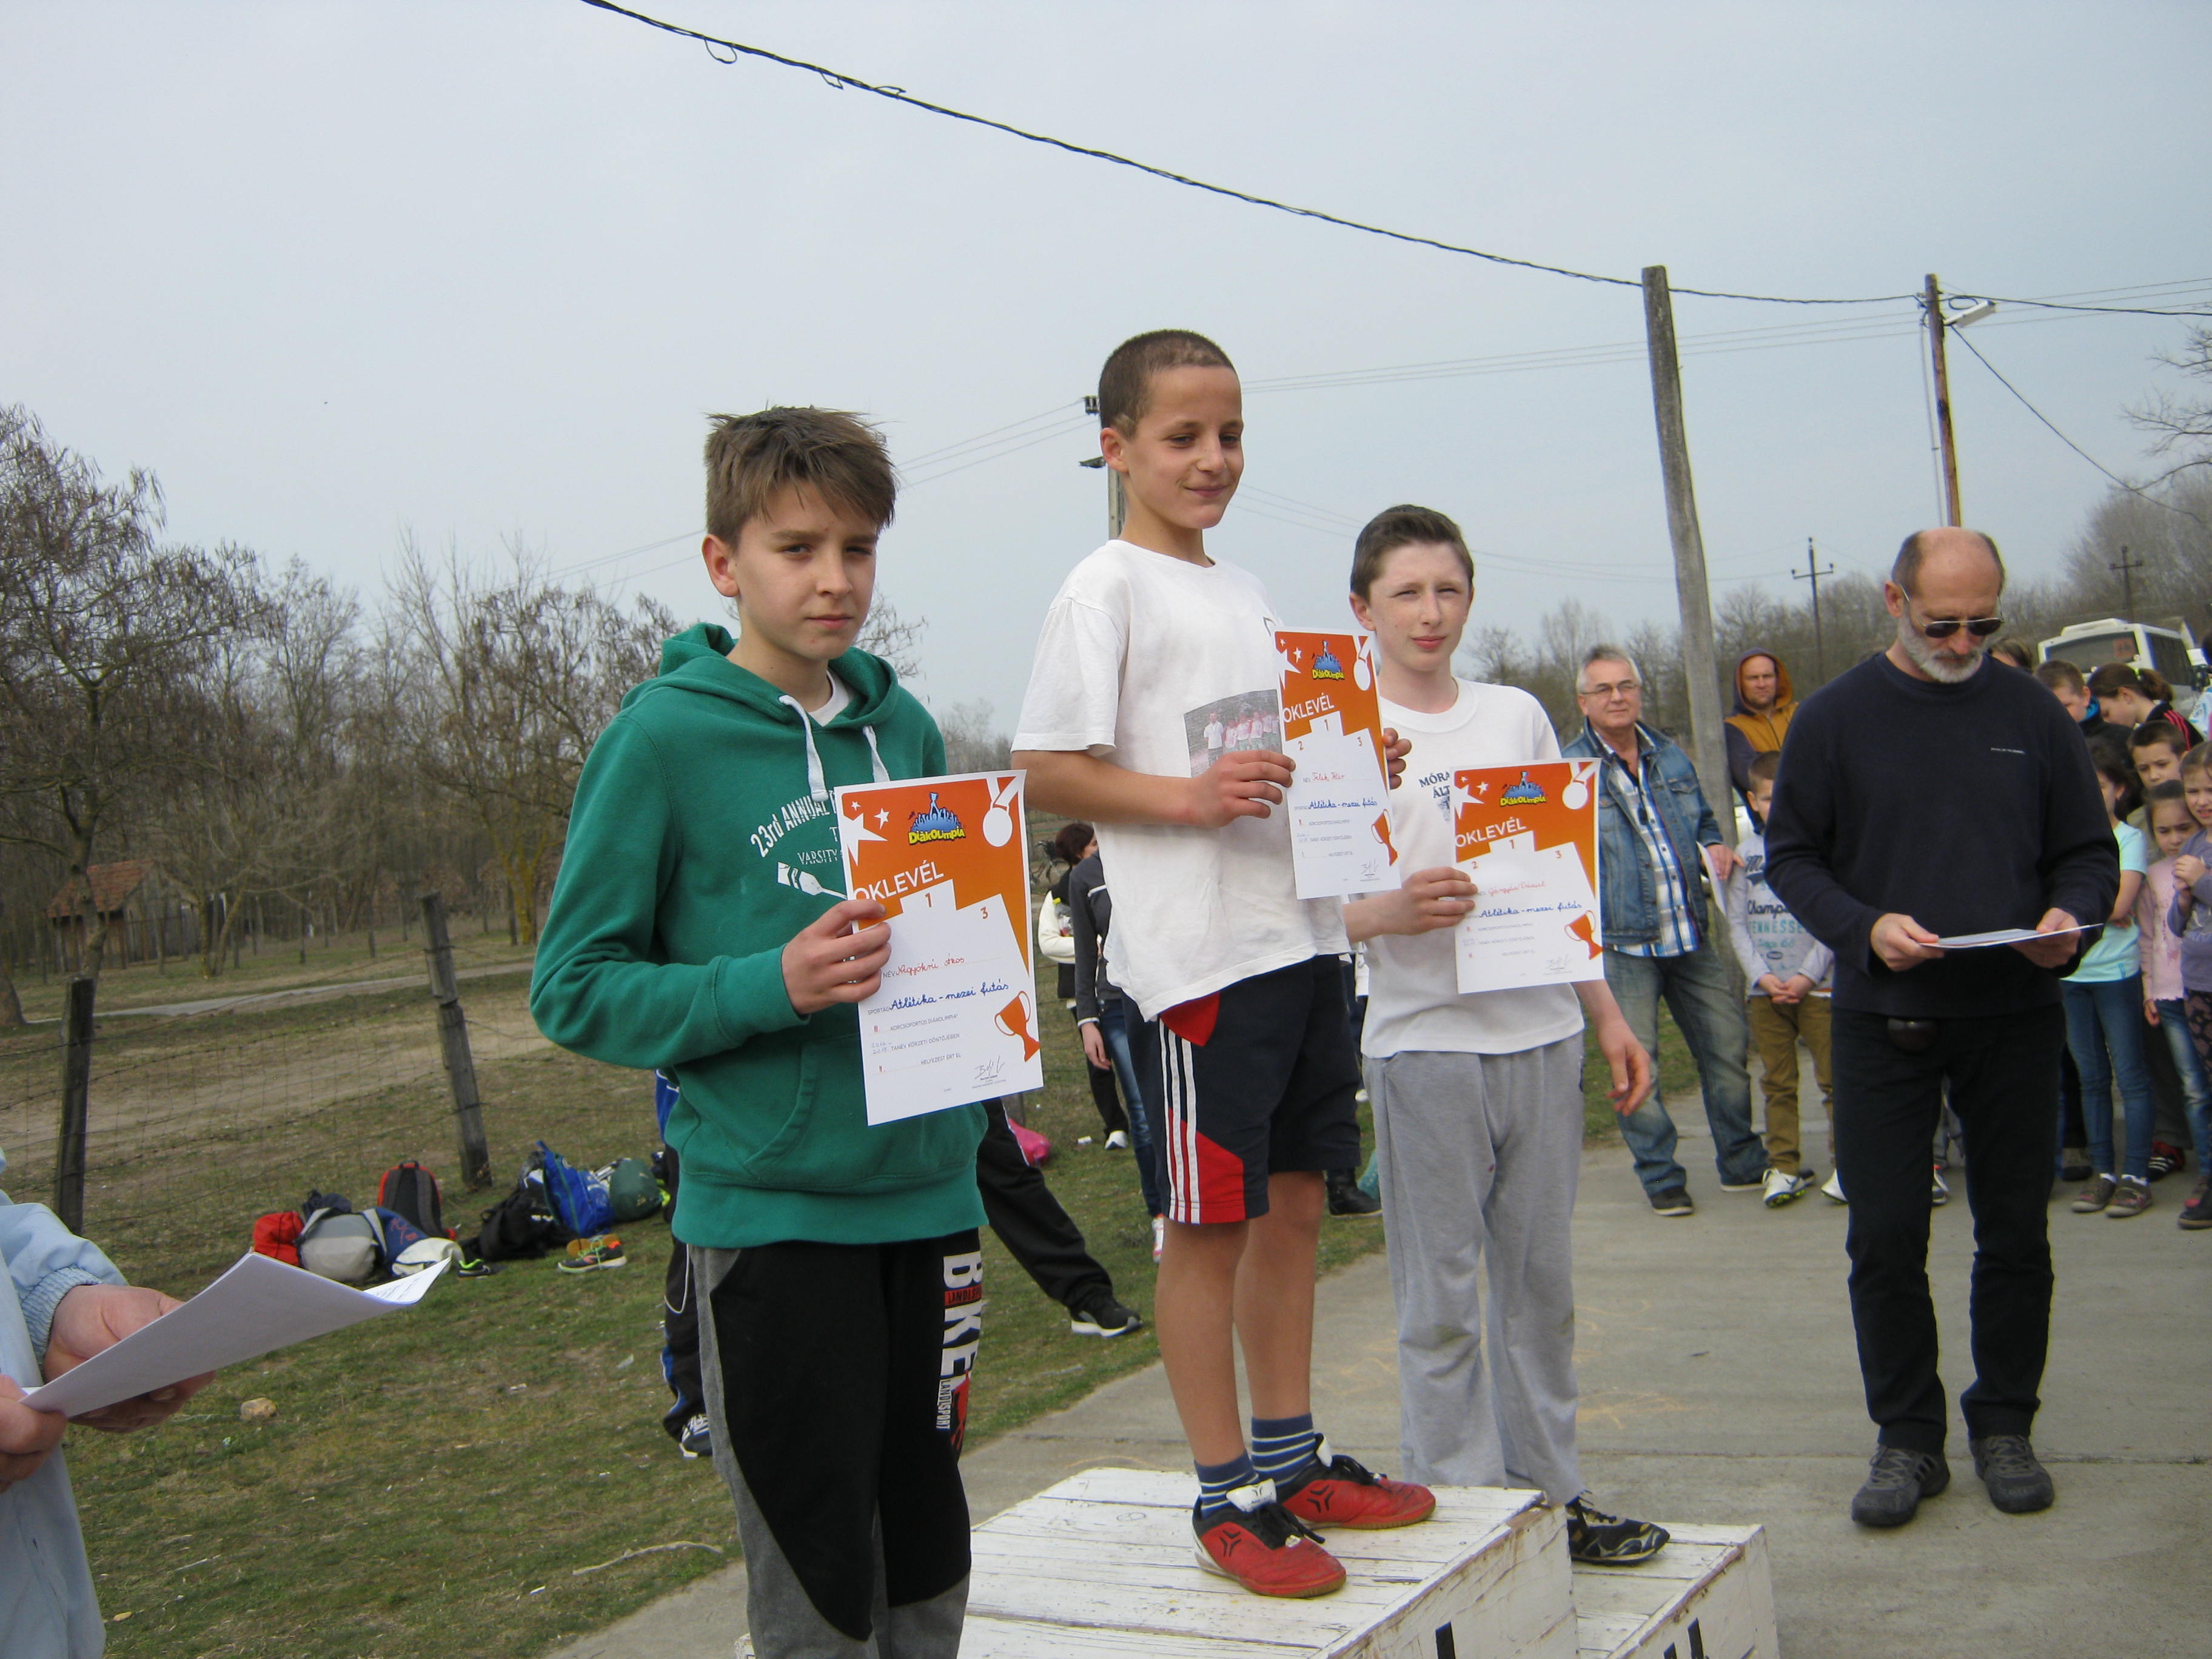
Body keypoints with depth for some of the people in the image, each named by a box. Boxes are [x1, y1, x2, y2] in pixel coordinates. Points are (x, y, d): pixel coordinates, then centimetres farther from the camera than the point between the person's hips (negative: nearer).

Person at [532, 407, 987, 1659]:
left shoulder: (904, 727, 7)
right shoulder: (664, 736, -9)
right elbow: (576, 988, -8)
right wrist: (770, 986, -21)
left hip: (927, 1194, 5)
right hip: (769, 1210, -5)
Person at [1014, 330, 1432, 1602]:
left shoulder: (1247, 591, 17)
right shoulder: (1107, 589, -7)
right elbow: (1043, 770, -12)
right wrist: (1188, 797, -23)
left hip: (1302, 933, 8)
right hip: (1198, 950, -8)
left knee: (1295, 1200, 14)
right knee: (1212, 1223, 0)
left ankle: (1293, 1458, 26)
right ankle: (1228, 1494, 12)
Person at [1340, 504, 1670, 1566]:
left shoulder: (1518, 715, 11)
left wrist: (1607, 1017, 14)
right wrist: (1394, 911, -26)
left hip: (1541, 1035, 5)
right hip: (1424, 1043, -4)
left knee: (1543, 1281, 12)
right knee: (1442, 1298, 2)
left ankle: (1550, 1489, 24)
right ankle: (1461, 1508, 13)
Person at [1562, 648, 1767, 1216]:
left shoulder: (1672, 759, 12)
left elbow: (1704, 821, 26)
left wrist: (1715, 846, 5)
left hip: (1690, 936, 5)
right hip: (1622, 944, -5)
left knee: (1728, 1046, 9)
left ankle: (1743, 1164, 24)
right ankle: (1661, 1179, 13)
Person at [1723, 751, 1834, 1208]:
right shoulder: (1747, 851, 8)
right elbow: (1736, 922, 7)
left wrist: (1807, 975, -10)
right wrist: (1761, 976, -5)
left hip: (1817, 986, -3)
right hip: (1764, 990, 3)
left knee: (1833, 1077, -2)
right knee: (1777, 1083, 7)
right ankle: (1784, 1167, 14)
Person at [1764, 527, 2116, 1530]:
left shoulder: (2032, 715, 5)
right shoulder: (1835, 718, 1)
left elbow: (2089, 849, 10)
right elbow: (1791, 856, 2)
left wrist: (2070, 913, -12)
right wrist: (1864, 928, -15)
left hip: (2015, 1018, 1)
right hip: (1882, 1023, -1)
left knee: (2016, 1235, 8)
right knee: (1885, 1239, 2)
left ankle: (2005, 1426, 24)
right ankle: (1907, 1436, 16)